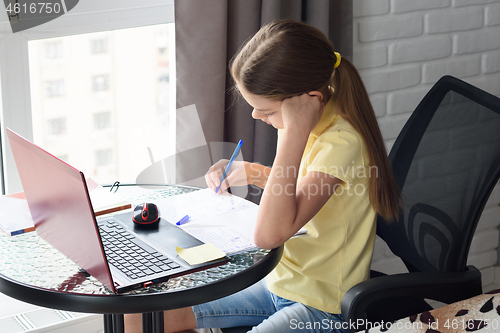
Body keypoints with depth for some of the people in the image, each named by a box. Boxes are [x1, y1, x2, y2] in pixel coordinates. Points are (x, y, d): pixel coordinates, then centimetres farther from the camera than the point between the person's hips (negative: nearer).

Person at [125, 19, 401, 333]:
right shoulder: (305, 121, -1)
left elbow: (270, 233, -36)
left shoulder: (341, 142, -27)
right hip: (280, 283, 9)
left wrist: (296, 130, -36)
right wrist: (252, 173, 1)